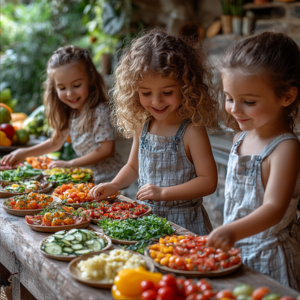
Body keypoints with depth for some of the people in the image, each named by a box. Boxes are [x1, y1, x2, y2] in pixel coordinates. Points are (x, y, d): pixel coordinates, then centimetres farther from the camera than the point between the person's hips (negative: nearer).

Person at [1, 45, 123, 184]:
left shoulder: (100, 112, -17)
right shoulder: (68, 113, 7)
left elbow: (107, 149, -19)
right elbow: (55, 142, 20)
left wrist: (70, 164, -14)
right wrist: (24, 152, 9)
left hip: (108, 179, -8)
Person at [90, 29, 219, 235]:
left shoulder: (192, 131, -15)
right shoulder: (141, 125, 4)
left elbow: (208, 181, -16)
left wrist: (163, 192, -20)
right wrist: (114, 186, 1)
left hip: (184, 222, -5)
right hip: (146, 217, 5)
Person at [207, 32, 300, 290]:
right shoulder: (241, 138, 3)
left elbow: (274, 208, -32)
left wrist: (233, 231, -47)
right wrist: (227, 233, 14)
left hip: (268, 258, -7)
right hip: (234, 248, 7)